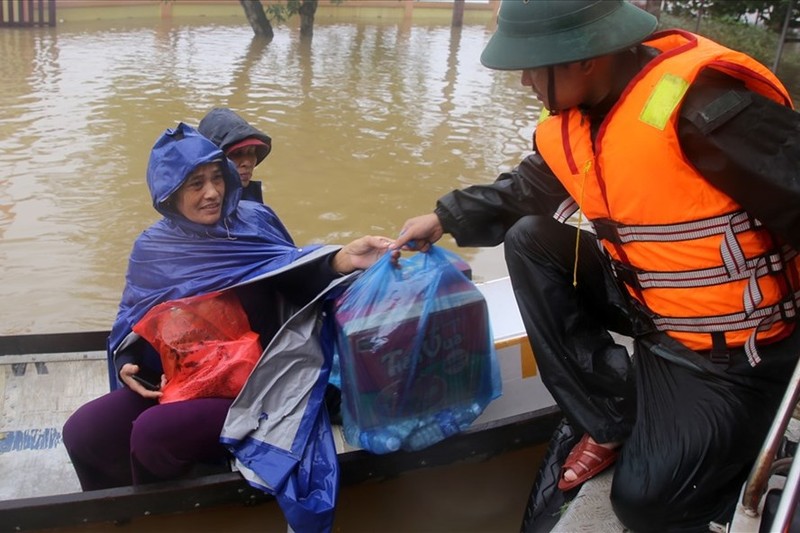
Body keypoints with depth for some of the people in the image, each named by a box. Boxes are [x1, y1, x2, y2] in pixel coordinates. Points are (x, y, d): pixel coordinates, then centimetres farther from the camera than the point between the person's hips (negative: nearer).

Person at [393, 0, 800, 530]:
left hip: (733, 348, -8)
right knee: (529, 241, -2)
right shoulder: (570, 118, -2)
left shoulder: (701, 102, -29)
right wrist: (445, 218, 10)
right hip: (647, 303, 8)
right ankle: (613, 420, 5)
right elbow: (522, 194, 14)